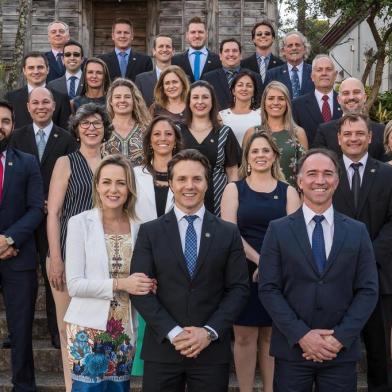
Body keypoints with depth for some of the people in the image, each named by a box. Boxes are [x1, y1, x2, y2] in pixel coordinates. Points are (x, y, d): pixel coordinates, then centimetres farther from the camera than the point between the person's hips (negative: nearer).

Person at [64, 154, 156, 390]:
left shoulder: (137, 228, 4)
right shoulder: (80, 223, -6)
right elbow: (74, 284, -10)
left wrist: (146, 285, -8)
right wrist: (120, 284, -19)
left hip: (124, 330, 4)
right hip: (89, 329, -3)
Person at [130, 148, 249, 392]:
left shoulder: (229, 233, 5)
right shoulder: (150, 232, 3)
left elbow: (239, 288, 1)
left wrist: (209, 332, -10)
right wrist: (172, 332, -12)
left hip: (213, 350, 0)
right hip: (161, 349, 0)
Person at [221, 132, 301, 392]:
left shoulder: (288, 191, 7)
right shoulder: (234, 189, 4)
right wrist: (259, 259, -15)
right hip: (243, 272, -1)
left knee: (272, 336, 8)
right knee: (245, 336, 2)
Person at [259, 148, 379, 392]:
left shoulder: (358, 232, 5)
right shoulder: (278, 230, 1)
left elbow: (368, 290, 1)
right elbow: (268, 289, -4)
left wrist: (340, 337, -10)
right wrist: (301, 335, -13)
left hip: (342, 351, 1)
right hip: (292, 349, -1)